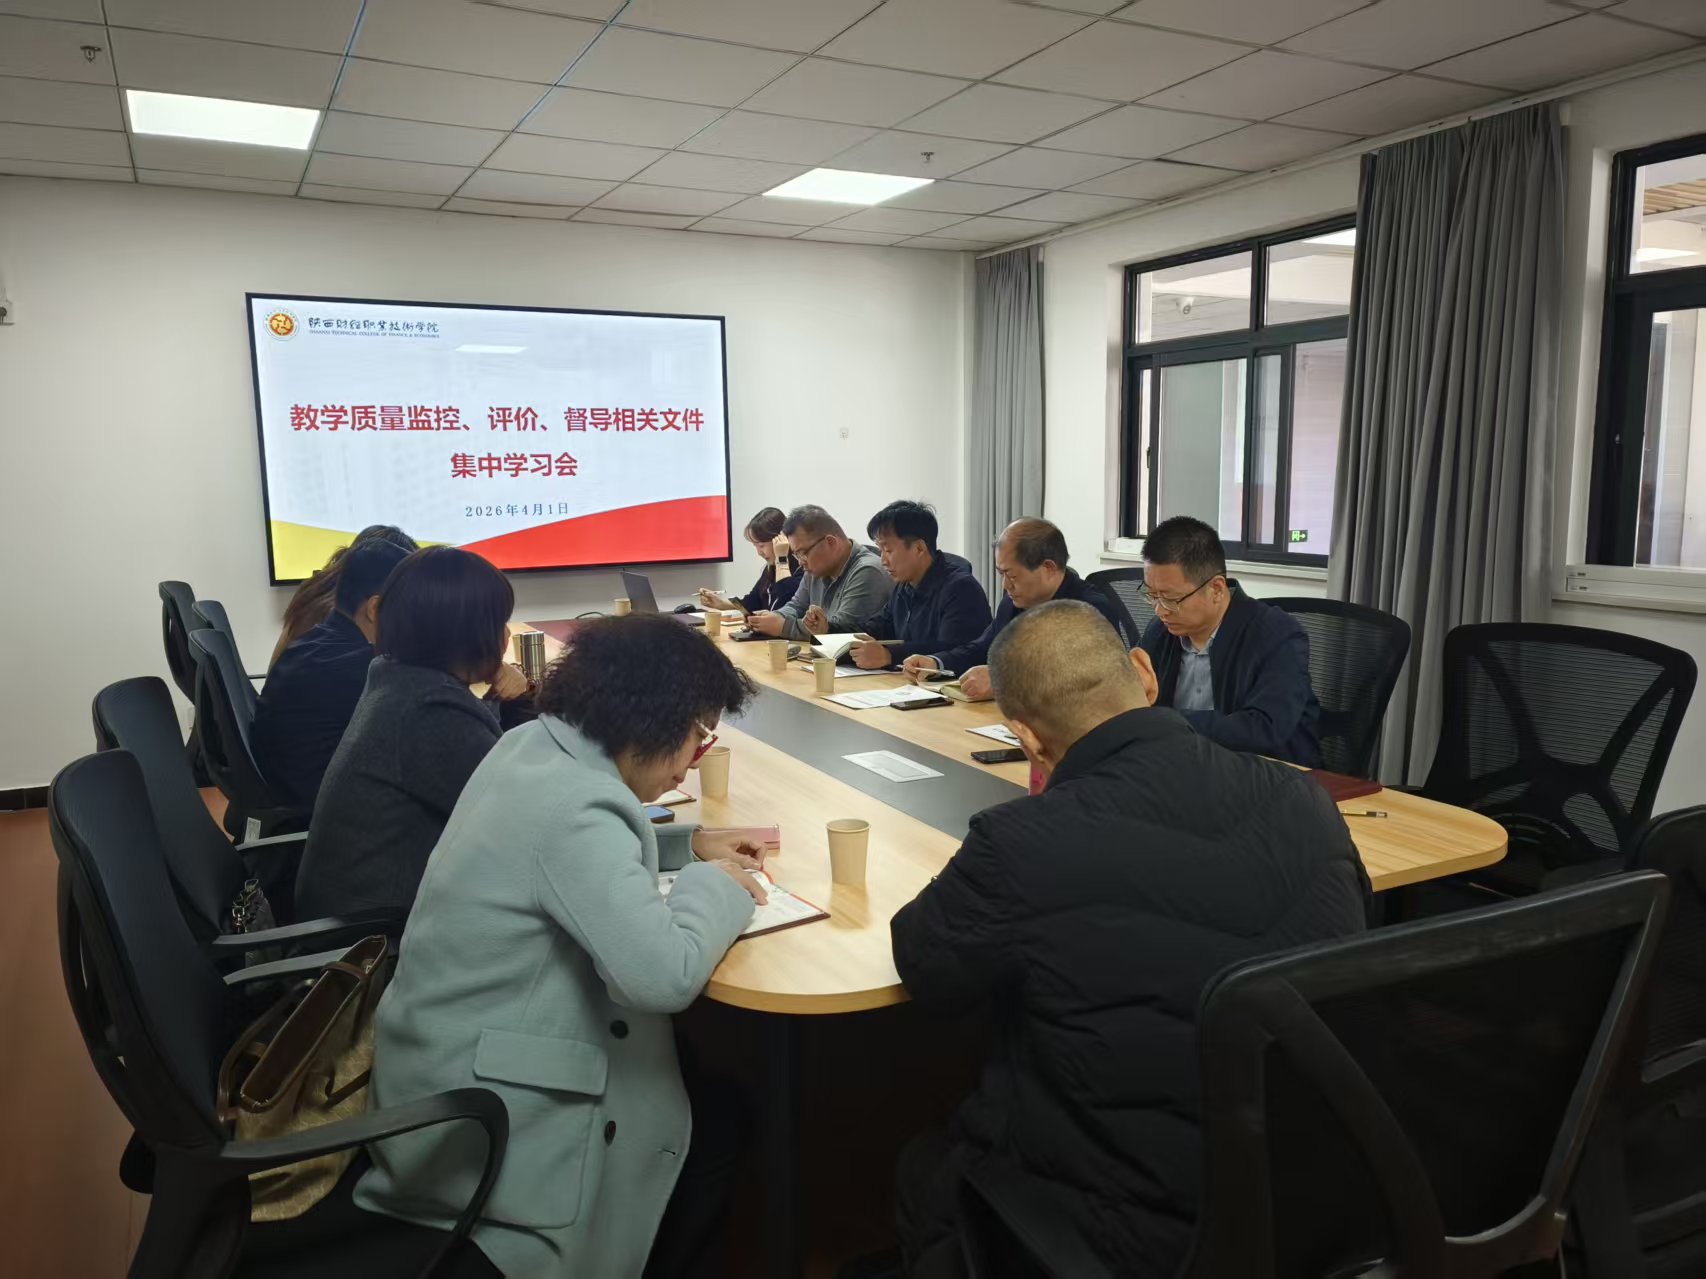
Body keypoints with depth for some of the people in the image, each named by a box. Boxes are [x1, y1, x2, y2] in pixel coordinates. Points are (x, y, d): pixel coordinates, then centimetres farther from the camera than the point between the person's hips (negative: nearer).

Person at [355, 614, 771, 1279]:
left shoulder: (531, 744, 1)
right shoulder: (577, 805, -28)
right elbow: (665, 975, -34)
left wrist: (688, 843, 10)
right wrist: (715, 885, -15)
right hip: (477, 1117, -9)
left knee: (705, 1089, 19)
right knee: (720, 1124, 9)